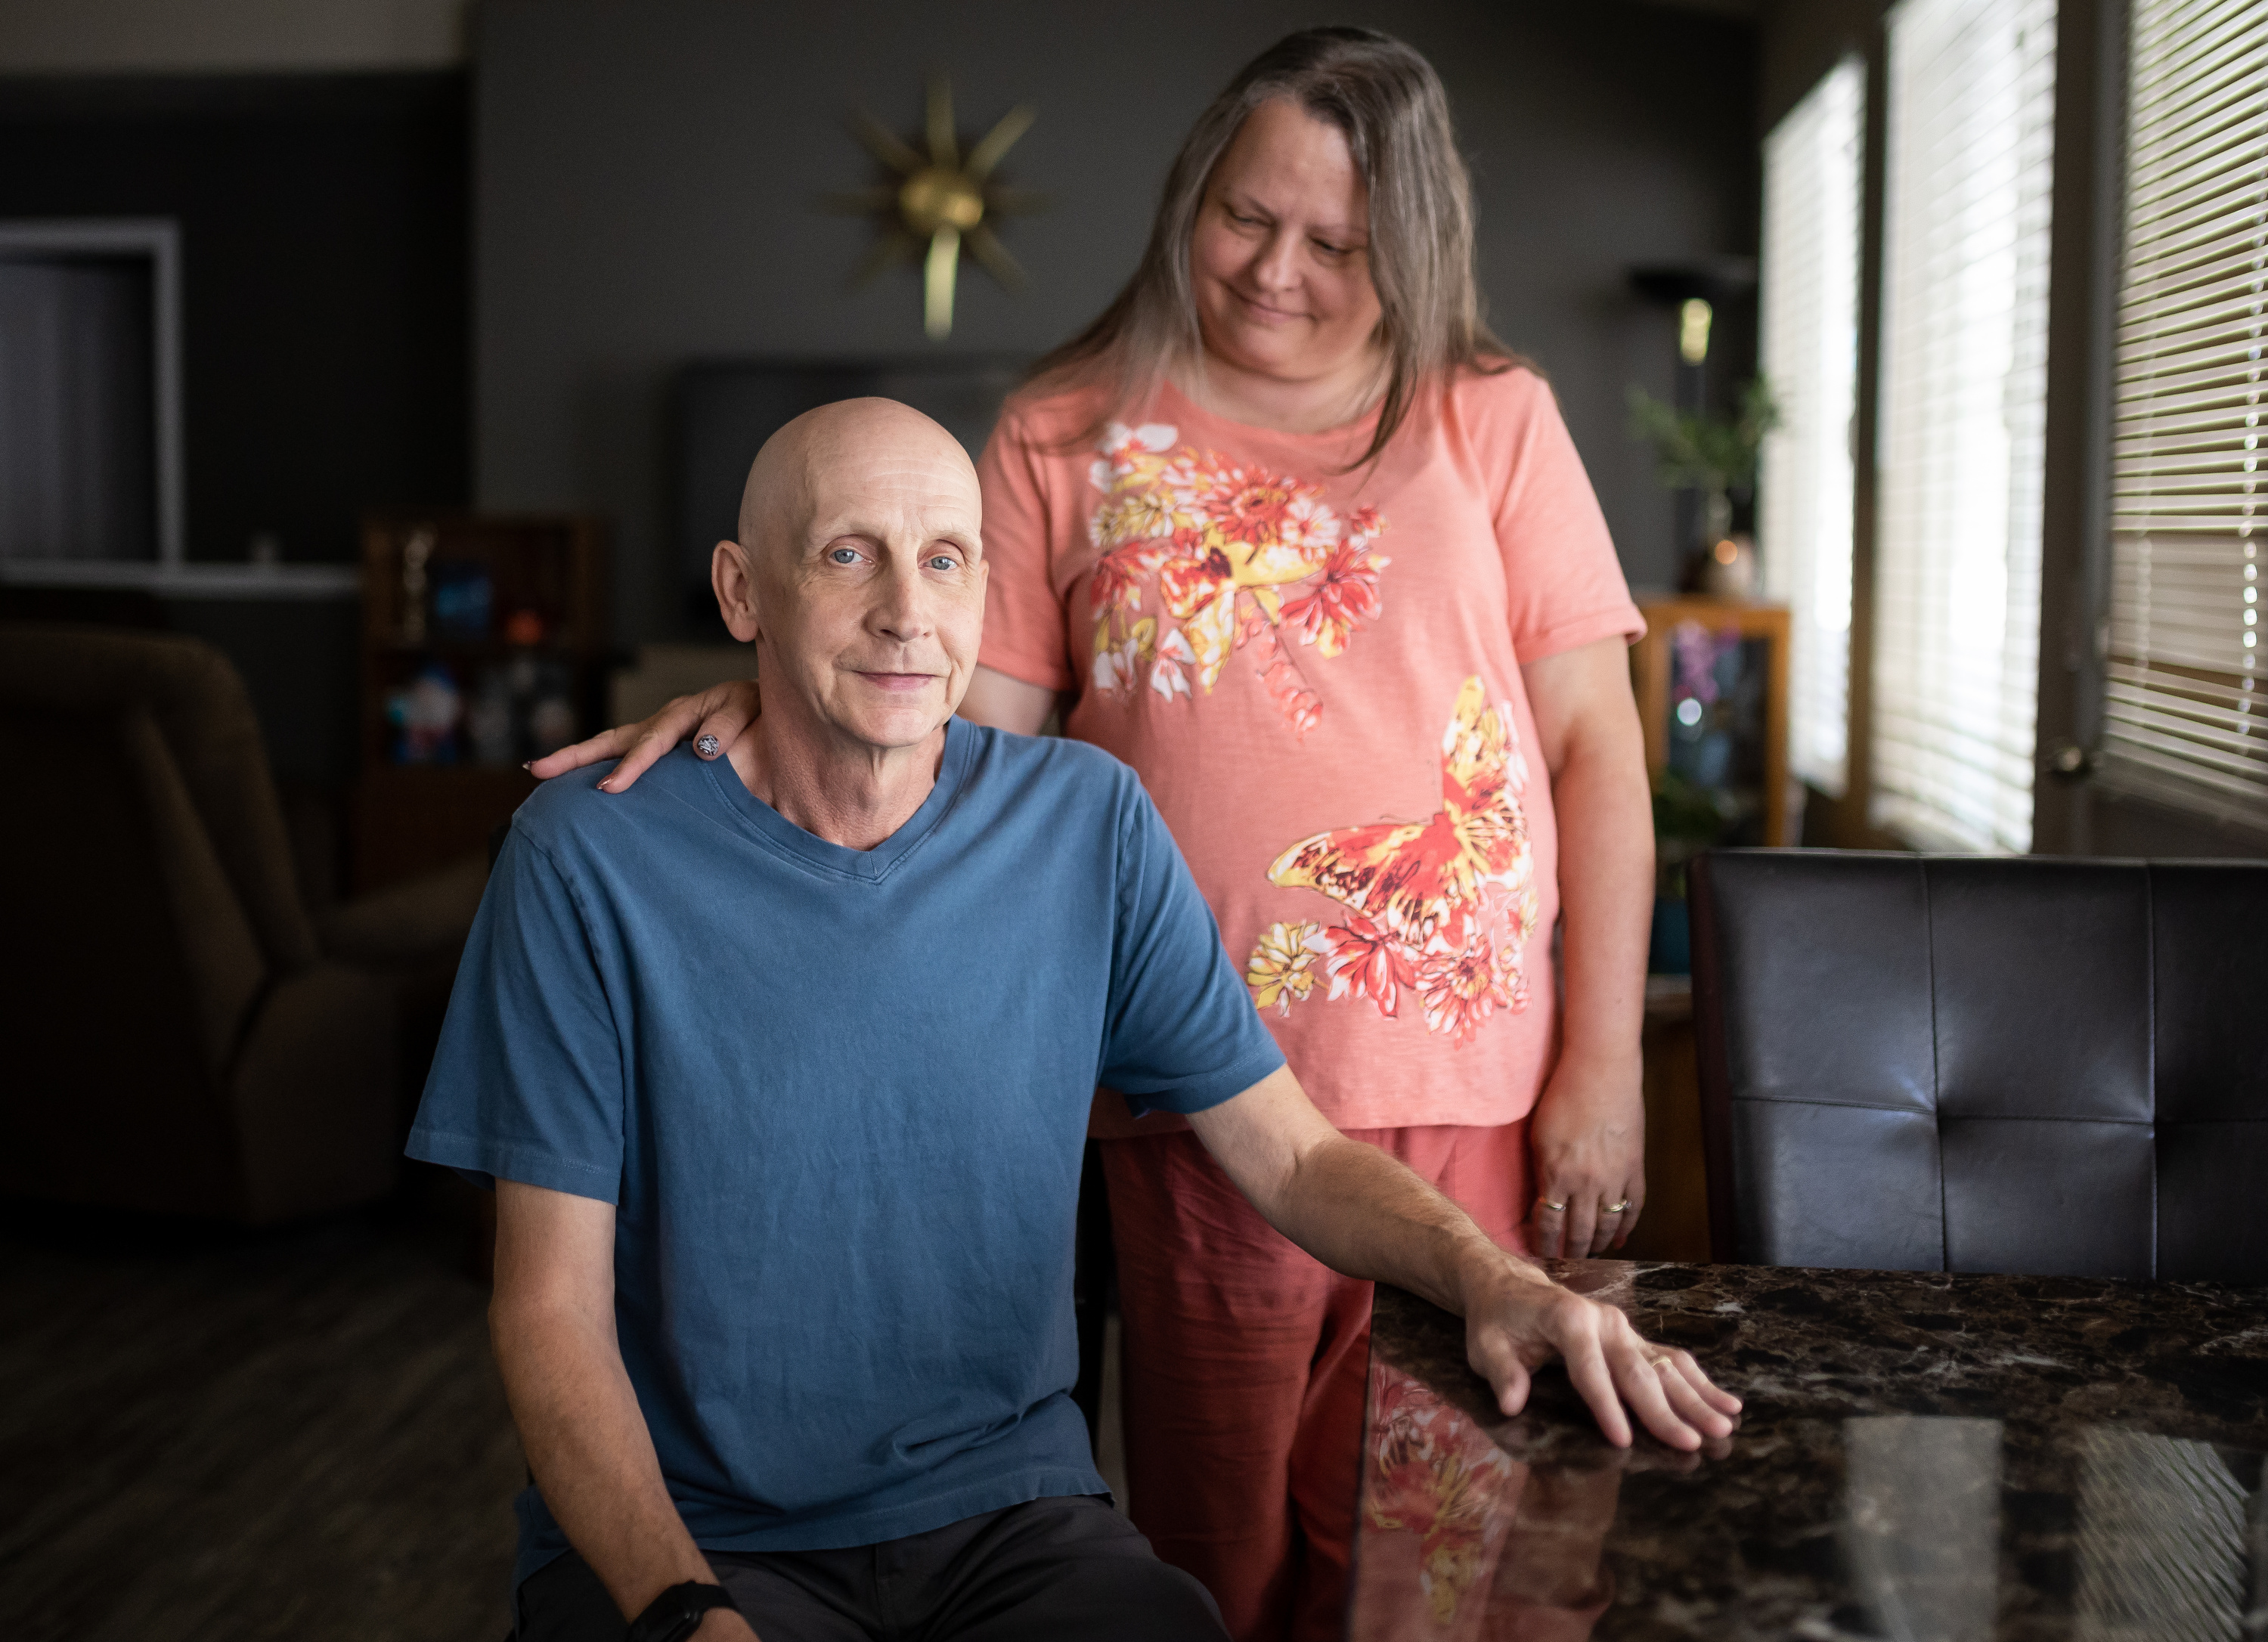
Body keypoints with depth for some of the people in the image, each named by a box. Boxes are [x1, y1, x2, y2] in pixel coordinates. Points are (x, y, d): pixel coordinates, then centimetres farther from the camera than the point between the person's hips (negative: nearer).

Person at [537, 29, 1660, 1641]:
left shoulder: (1495, 419, 5)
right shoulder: (1066, 436, 6)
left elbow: (1594, 744, 4)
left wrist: (1603, 1067, -1)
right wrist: (773, 699, -16)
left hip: (1468, 1090, 0)